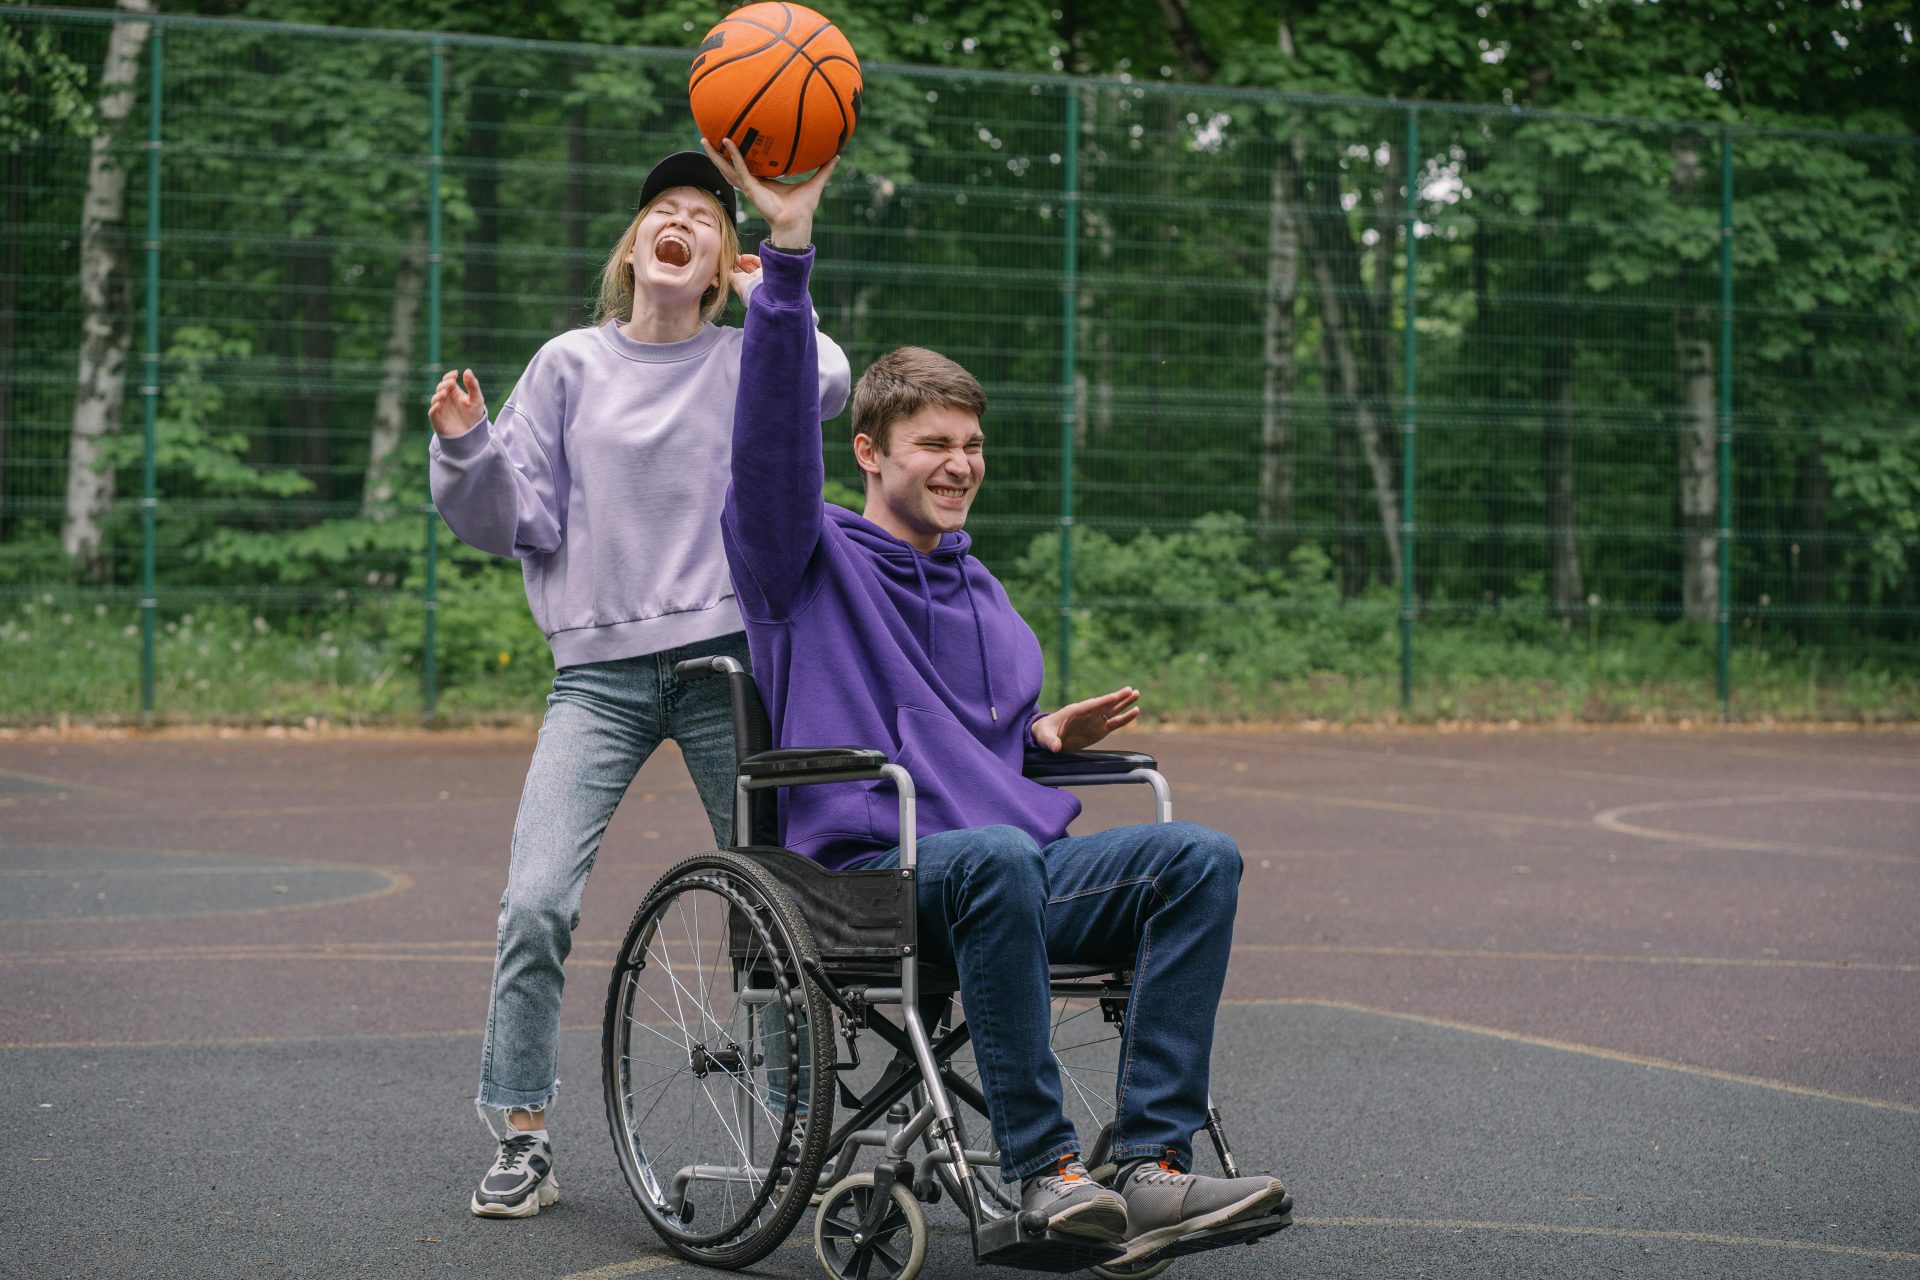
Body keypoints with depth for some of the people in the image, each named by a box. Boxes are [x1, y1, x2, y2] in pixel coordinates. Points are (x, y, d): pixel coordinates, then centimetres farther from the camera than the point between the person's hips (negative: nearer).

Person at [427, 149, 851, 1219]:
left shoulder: (745, 361, 8)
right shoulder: (572, 365, 10)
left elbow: (823, 383, -16)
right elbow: (515, 524, 8)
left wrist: (761, 285, -3)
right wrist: (467, 451, -10)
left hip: (728, 660, 0)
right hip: (601, 669, 0)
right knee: (536, 904, -13)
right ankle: (523, 1141, -1)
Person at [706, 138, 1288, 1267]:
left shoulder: (979, 590, 27)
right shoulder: (809, 560, 7)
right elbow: (775, 433, -11)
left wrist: (1049, 736, 12)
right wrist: (789, 251, -20)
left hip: (1025, 865, 6)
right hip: (872, 874, -6)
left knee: (1201, 857, -20)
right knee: (995, 857, -40)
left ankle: (1154, 1166, -28)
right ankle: (1044, 1166, -33)